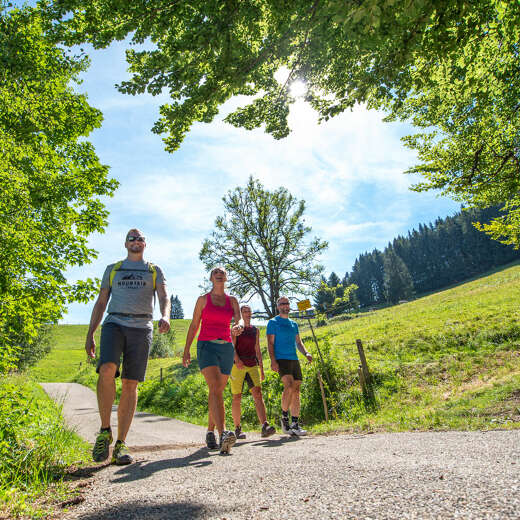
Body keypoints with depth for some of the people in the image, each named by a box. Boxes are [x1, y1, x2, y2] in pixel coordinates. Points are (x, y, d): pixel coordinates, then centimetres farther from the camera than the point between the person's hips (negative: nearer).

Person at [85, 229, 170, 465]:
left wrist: (165, 316, -21)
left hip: (141, 328, 0)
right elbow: (101, 302, 17)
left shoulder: (154, 270, 17)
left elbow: (164, 297, 2)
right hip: (114, 324, 0)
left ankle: (120, 445, 3)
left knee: (130, 384, -3)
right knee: (106, 370, -25)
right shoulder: (113, 269, 20)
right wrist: (90, 334, 7)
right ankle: (105, 431, -9)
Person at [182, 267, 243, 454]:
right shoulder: (203, 299, 7)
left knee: (218, 391, 8)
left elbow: (239, 320, -4)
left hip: (226, 348, 3)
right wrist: (186, 350, 4)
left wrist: (238, 327, -29)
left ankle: (210, 432, 24)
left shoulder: (232, 301, 12)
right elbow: (194, 325, 8)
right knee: (215, 389, -21)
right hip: (207, 346, -3)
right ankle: (223, 434, -32)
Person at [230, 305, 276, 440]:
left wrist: (261, 369, 14)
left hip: (252, 366, 3)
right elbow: (231, 346, -8)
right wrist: (237, 360, -26)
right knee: (237, 398, 2)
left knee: (258, 393, -15)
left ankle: (265, 427, -25)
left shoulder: (255, 330, 16)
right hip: (237, 366, -3)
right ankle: (237, 429, 16)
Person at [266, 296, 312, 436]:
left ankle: (295, 425, 7)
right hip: (281, 359, -6)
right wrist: (273, 361, -15)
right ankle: (284, 417, -4)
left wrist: (306, 353, 4)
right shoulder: (273, 322, 3)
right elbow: (270, 343, -3)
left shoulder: (294, 324, 20)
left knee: (296, 390, 1)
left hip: (294, 360, 6)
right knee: (289, 386, -22)